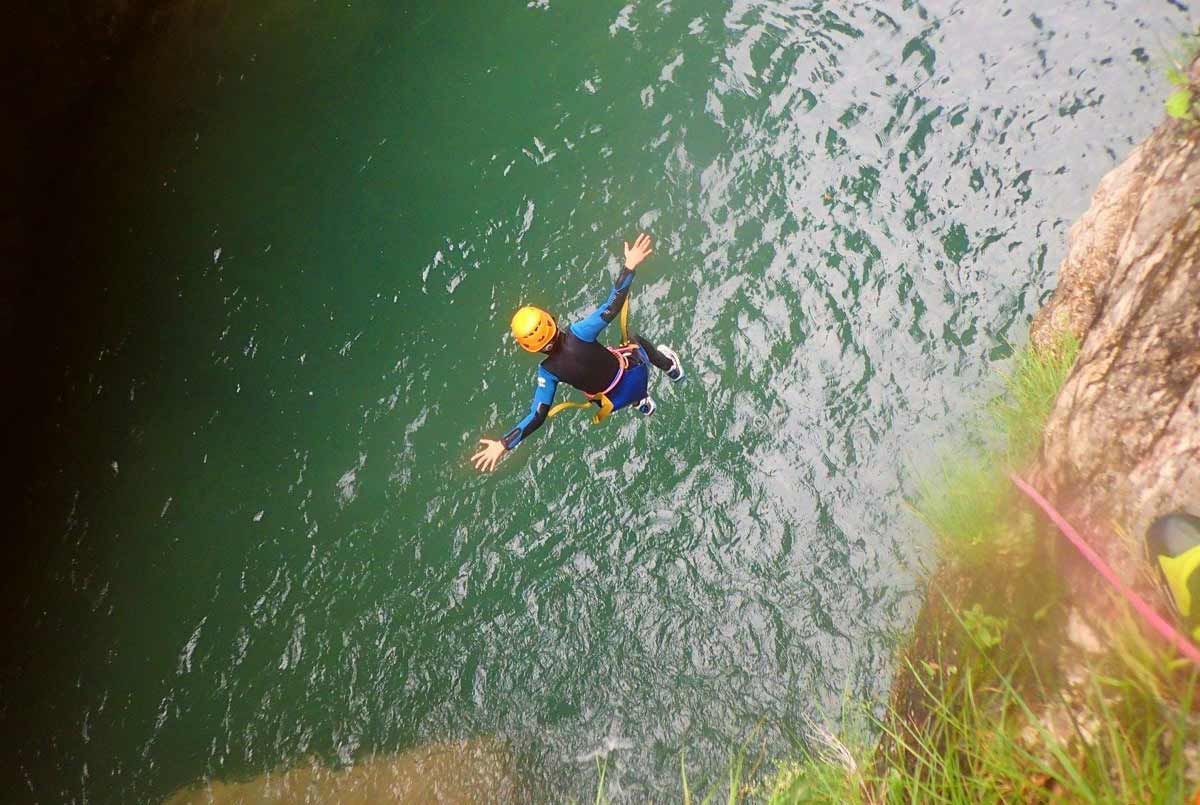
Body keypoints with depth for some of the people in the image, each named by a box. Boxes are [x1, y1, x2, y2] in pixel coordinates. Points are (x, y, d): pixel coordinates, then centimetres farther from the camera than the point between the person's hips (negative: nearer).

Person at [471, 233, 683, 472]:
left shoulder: (547, 373, -25)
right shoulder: (578, 334, -33)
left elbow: (537, 417, -26)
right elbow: (612, 306, -36)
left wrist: (503, 444, -24)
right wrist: (629, 266, -31)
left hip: (612, 401, 2)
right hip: (634, 373, -2)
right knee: (638, 341, 32)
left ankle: (641, 402, 49)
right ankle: (669, 364, 50)